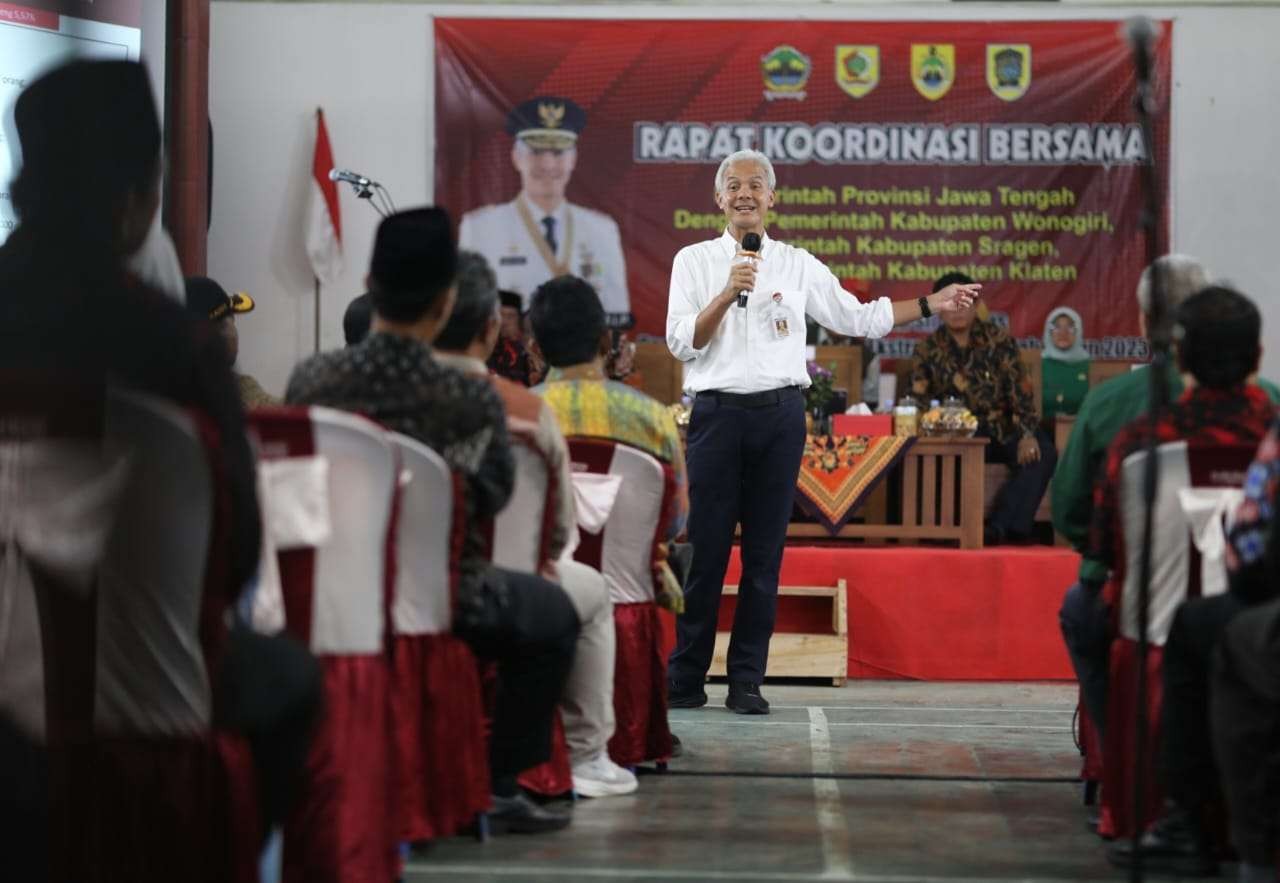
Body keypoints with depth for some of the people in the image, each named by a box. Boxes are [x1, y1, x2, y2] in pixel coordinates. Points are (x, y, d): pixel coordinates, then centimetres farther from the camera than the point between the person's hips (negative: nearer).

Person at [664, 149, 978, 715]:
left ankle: (747, 682, 10)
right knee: (706, 549, -3)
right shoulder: (694, 261, 6)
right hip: (717, 411, -2)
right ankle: (684, 681, 4)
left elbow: (858, 318, 17)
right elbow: (681, 343, -4)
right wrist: (728, 294, -16)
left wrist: (931, 305, 14)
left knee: (765, 551, 4)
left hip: (780, 414, 2)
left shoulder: (798, 266, 12)